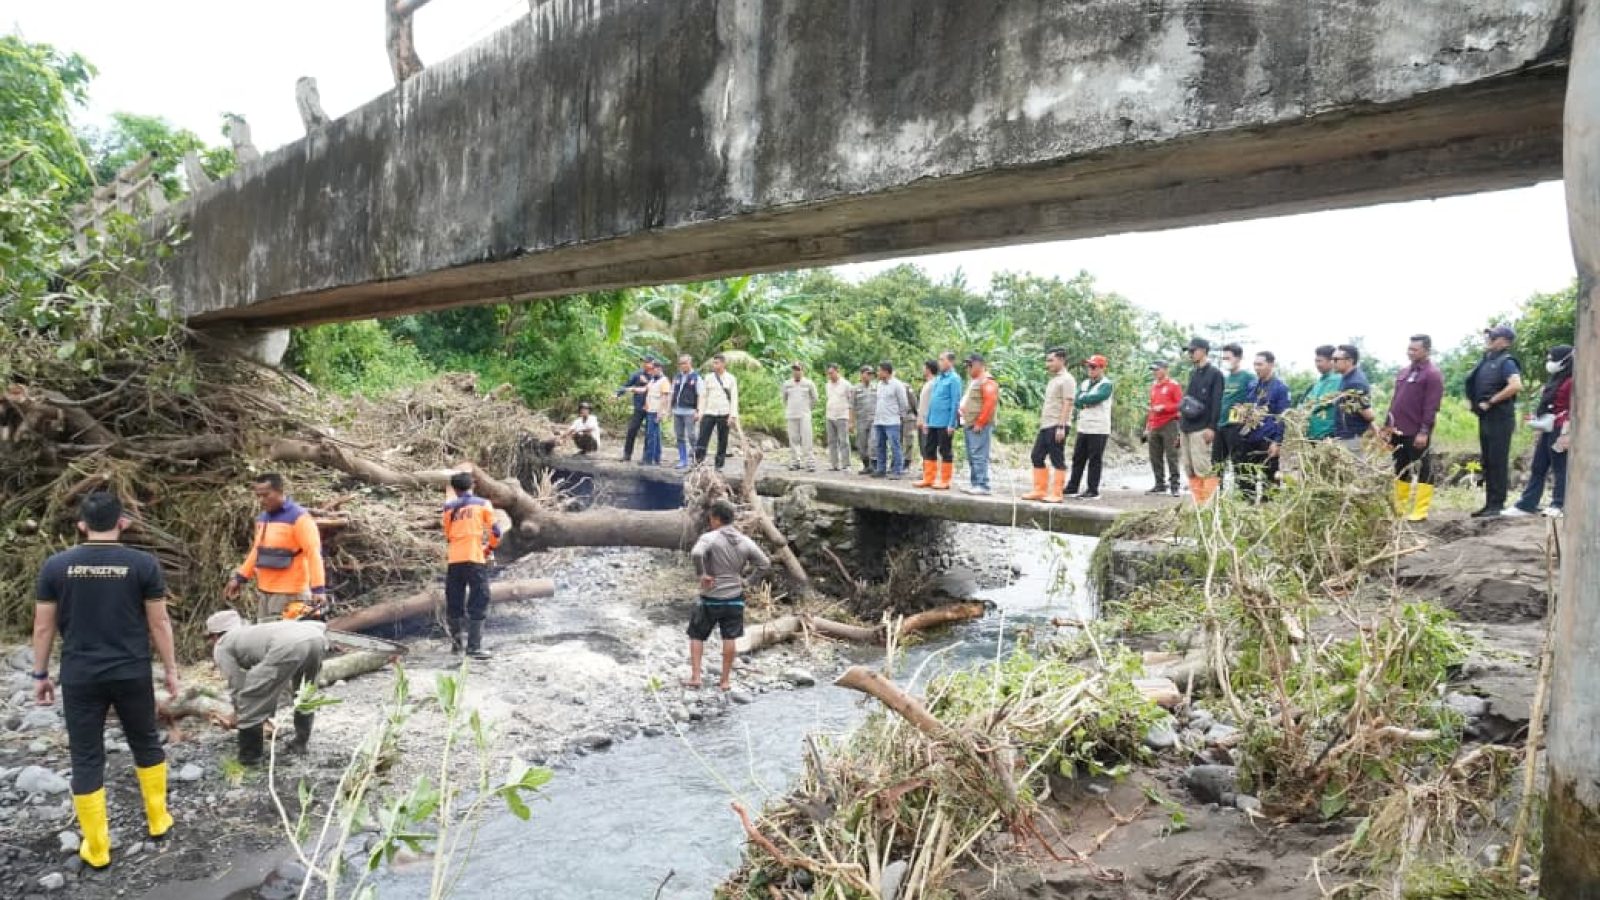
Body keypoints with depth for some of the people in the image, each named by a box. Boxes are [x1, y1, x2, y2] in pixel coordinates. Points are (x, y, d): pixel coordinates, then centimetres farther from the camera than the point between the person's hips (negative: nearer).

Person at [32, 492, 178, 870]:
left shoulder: (56, 565, -3)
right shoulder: (143, 564, -8)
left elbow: (43, 627, 1)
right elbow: (159, 623, -4)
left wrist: (40, 674, 13)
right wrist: (170, 669, 6)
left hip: (79, 677, 1)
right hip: (132, 674, 0)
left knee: (86, 759, 9)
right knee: (146, 743, 19)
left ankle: (96, 849, 17)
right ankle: (158, 821, 30)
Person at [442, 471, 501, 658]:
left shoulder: (448, 507, 11)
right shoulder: (482, 504, 4)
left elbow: (448, 534, 14)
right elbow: (495, 532, 1)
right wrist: (490, 548, 19)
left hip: (454, 559, 3)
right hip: (475, 558, -3)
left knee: (454, 602, 15)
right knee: (478, 603, -1)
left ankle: (456, 642, 26)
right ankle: (474, 646, -8)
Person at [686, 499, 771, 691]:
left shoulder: (709, 538, -13)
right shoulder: (745, 542, 1)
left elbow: (696, 554, -33)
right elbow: (765, 564, 4)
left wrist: (702, 574, -19)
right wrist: (748, 579, 10)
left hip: (711, 598, -3)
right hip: (735, 598, 3)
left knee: (697, 636, 12)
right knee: (729, 638, 10)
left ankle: (695, 677, 9)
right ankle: (725, 680, 15)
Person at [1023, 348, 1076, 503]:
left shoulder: (1067, 379, -8)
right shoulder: (1052, 380, 20)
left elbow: (1067, 405, -15)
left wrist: (1061, 427, -22)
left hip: (1057, 426, -9)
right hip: (1045, 426, 9)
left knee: (1057, 460, -5)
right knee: (1037, 457, 8)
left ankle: (1056, 494, -1)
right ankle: (1039, 490, 14)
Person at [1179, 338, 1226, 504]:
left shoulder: (1214, 374, -3)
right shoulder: (1192, 373, 20)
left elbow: (1216, 402, -11)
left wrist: (1211, 427, -18)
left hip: (1201, 429, -8)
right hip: (1186, 427, 8)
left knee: (1203, 468, -12)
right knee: (1189, 469, 7)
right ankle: (1198, 504, 11)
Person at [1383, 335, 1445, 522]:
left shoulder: (1432, 374, -8)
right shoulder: (1404, 372, 16)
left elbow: (1432, 406, -15)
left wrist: (1424, 431, -19)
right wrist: (1387, 425, 16)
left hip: (1416, 433, -8)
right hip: (1398, 431, 8)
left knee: (1422, 471, -1)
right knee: (1400, 470, 12)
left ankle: (1420, 511, 2)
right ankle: (1400, 507, 19)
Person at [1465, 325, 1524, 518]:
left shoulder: (1506, 362, -11)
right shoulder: (1486, 361, 14)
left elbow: (1516, 386, -28)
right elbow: (1477, 386, 26)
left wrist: (1490, 402, -20)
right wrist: (1477, 404, 8)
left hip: (1500, 419, -9)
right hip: (1485, 418, 9)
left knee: (1498, 462, -5)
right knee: (1488, 463, 11)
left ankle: (1497, 505, 0)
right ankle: (1490, 504, 17)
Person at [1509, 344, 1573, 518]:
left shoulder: (1572, 382, -10)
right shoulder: (1555, 381, 19)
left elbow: (1573, 411, -15)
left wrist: (1566, 434, -20)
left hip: (1559, 431, -9)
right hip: (1547, 431, 9)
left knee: (1560, 468, -2)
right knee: (1537, 468, 9)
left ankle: (1558, 506, 4)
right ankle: (1526, 505, 11)